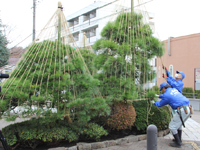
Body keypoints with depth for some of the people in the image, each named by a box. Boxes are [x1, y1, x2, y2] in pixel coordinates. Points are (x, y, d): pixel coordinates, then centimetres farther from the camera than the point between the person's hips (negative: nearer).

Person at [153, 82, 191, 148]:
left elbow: (160, 104, 12)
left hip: (181, 111, -9)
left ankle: (178, 143, 10)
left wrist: (154, 103, 33)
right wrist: (159, 96, 53)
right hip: (187, 110, 9)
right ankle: (178, 140, 32)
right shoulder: (174, 89, 20)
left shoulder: (166, 95, -4)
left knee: (172, 126, 4)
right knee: (177, 125, 25)